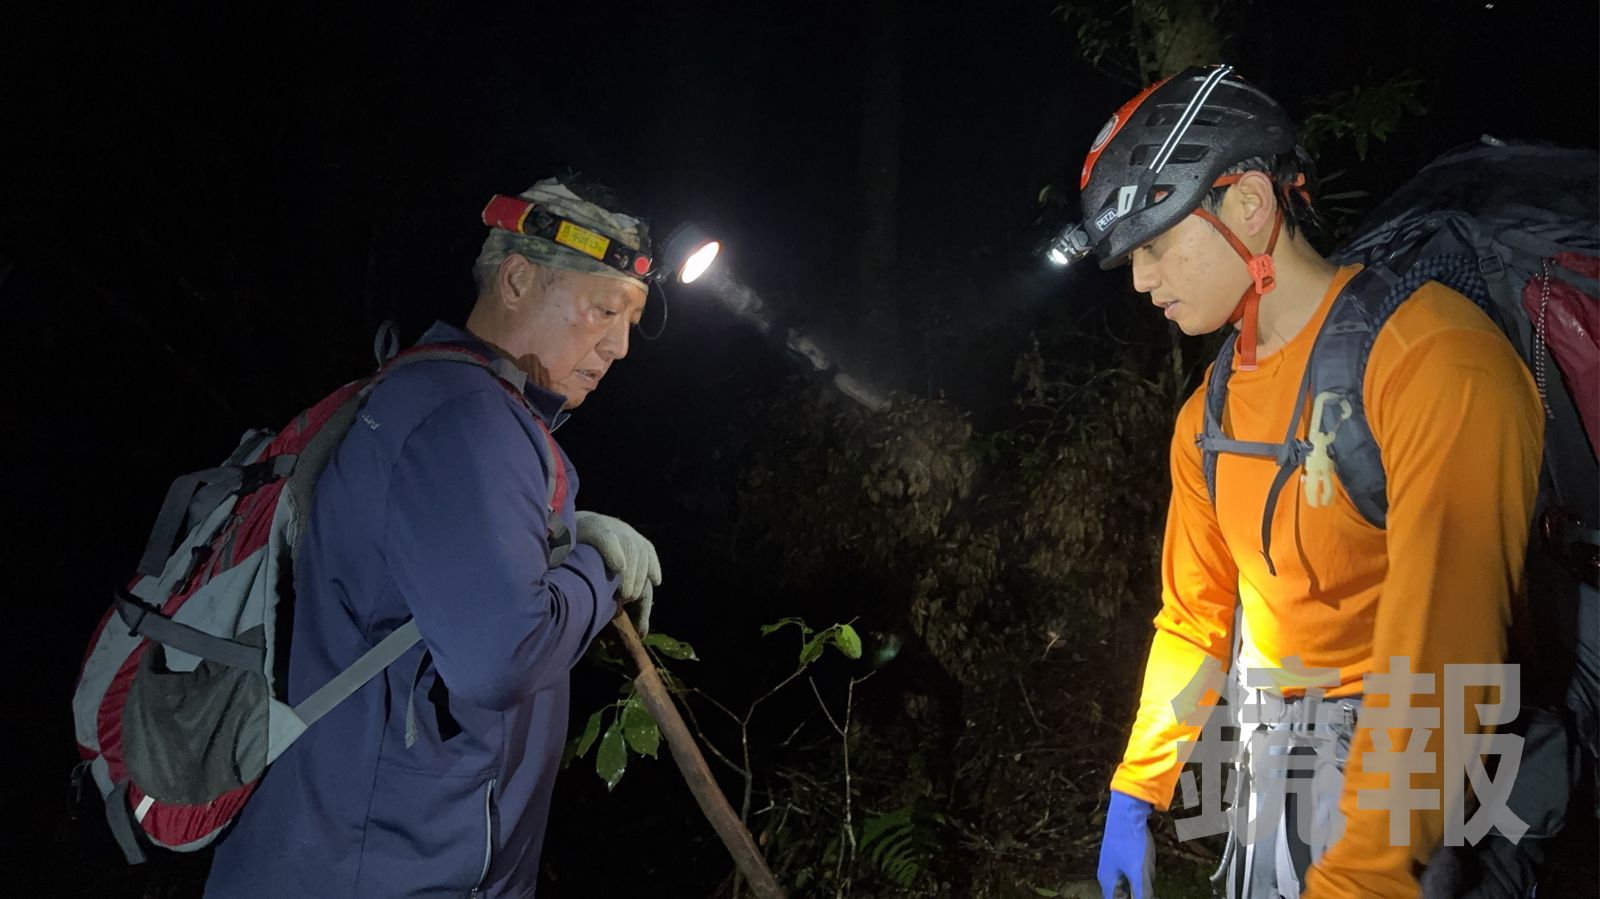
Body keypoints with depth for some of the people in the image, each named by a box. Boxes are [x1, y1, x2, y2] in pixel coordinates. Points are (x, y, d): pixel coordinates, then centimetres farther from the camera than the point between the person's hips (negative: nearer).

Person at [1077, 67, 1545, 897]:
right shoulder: (1208, 419, 5)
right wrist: (1133, 794, 10)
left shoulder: (1432, 358, -21)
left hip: (1402, 772, -7)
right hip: (1274, 754, 7)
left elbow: (1437, 651, -27)